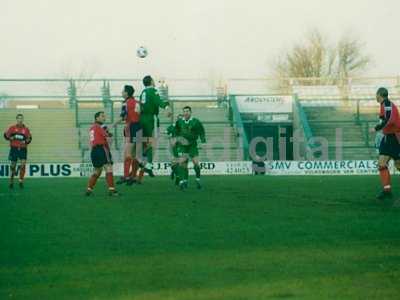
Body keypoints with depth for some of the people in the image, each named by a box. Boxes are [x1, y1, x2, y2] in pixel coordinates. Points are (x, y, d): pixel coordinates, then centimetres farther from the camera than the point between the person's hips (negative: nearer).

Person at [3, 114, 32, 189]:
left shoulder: (26, 129, 3)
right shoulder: (12, 128, 2)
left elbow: (29, 139, 9)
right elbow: (6, 135, 7)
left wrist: (25, 141, -11)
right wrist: (11, 138, -12)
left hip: (23, 149, 0)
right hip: (14, 148, 0)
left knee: (23, 165, -14)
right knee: (13, 165, 6)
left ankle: (21, 182, -7)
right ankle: (11, 182, 22)